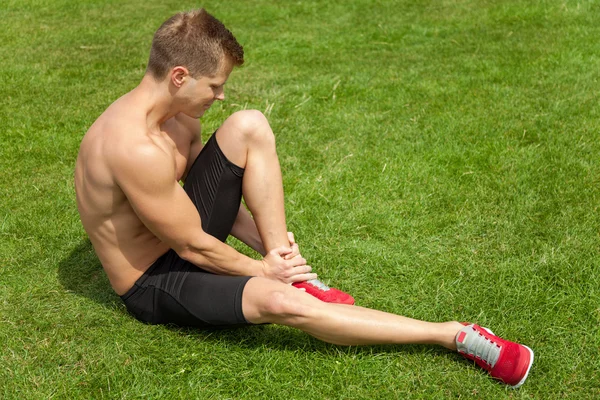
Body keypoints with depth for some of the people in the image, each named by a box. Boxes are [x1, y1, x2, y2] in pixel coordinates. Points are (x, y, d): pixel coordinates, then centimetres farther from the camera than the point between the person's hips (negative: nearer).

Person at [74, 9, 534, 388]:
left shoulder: (174, 114, -3)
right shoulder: (136, 149, -33)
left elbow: (215, 189, 7)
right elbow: (192, 246, -23)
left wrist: (266, 244, -8)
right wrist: (261, 270, -9)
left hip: (178, 236, 9)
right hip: (152, 284, -9)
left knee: (250, 127, -10)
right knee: (279, 301, -34)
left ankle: (298, 277, -6)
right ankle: (457, 335, -28)